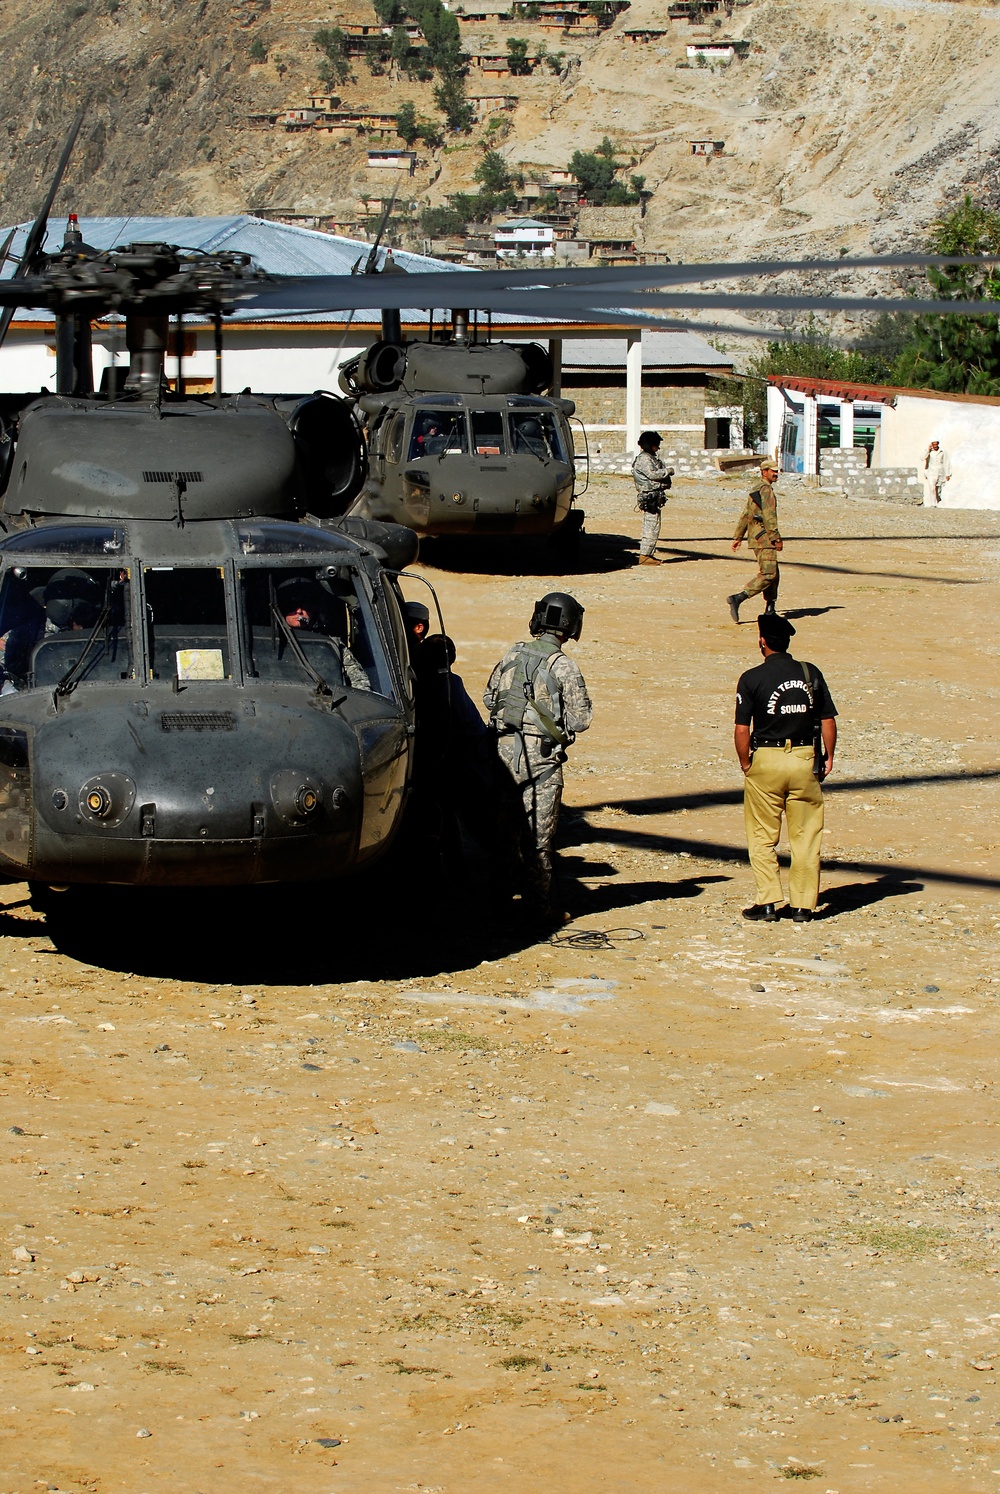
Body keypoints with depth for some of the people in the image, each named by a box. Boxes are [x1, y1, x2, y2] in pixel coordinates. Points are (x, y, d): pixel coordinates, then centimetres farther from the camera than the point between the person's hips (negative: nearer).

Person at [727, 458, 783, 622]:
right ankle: (737, 598, -25)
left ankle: (770, 611, 16)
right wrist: (777, 538, -19)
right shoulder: (766, 490, -11)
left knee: (773, 575, 15)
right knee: (767, 574, -15)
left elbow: (745, 515, 22)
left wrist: (738, 537, 24)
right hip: (764, 537, -10)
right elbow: (769, 517, -19)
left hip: (755, 537, 10)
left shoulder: (756, 490, 19)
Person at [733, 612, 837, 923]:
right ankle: (803, 906, 9)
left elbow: (742, 729, -9)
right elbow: (828, 721, 2)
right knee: (805, 837, 8)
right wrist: (828, 757, 13)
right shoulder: (811, 673, 2)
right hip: (806, 759, 2)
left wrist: (746, 765, 3)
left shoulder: (752, 678, -7)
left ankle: (767, 902, 3)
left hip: (766, 759, -2)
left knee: (762, 838, 8)